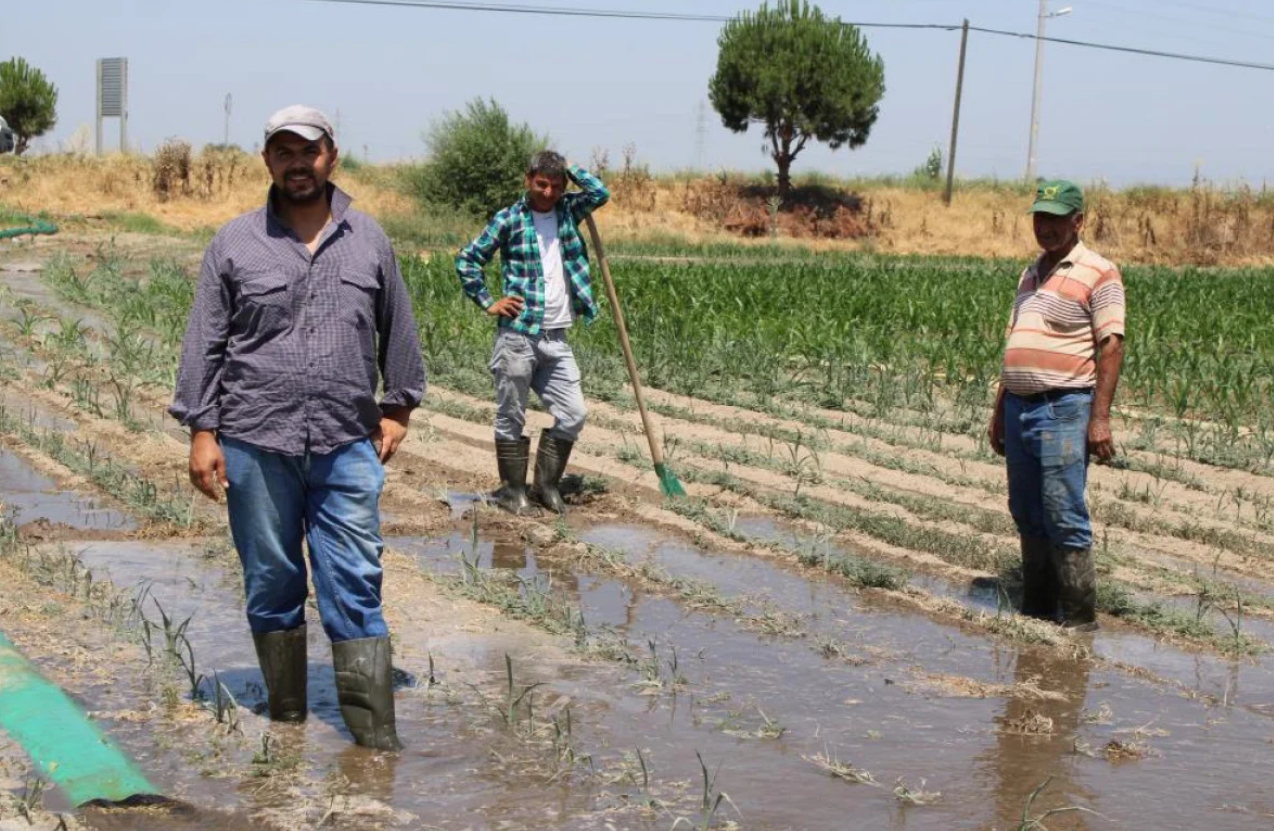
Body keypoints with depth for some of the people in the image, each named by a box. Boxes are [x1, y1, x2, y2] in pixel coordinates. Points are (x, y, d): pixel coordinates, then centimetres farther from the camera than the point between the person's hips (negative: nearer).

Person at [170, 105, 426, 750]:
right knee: (271, 586, 8)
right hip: (255, 446, 0)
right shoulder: (234, 244, 3)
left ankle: (374, 734, -1)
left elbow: (398, 332, 18)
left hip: (347, 448, 0)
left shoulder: (368, 241, 8)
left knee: (356, 587, -3)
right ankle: (286, 718, 22)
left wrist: (398, 408, 16)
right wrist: (201, 431, -1)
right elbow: (204, 344, 4)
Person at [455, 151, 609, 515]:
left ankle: (546, 484, 17)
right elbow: (467, 260, 0)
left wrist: (569, 168, -1)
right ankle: (512, 489, 16)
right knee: (511, 416, 4)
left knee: (573, 414, 4)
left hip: (556, 338, 5)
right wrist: (488, 303, -4)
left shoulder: (567, 211, 10)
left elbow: (601, 193, -6)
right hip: (517, 335, -5)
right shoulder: (510, 219, -3)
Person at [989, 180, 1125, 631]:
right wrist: (999, 411, 20)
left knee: (1064, 517, -9)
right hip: (1020, 407, 8)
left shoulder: (1098, 274, -5)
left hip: (1064, 410, -8)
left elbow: (1111, 347, -11)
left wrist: (1100, 418, -17)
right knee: (1026, 514, 10)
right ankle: (1036, 611, 18)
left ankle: (1080, 620, -2)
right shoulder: (1030, 275, 19)